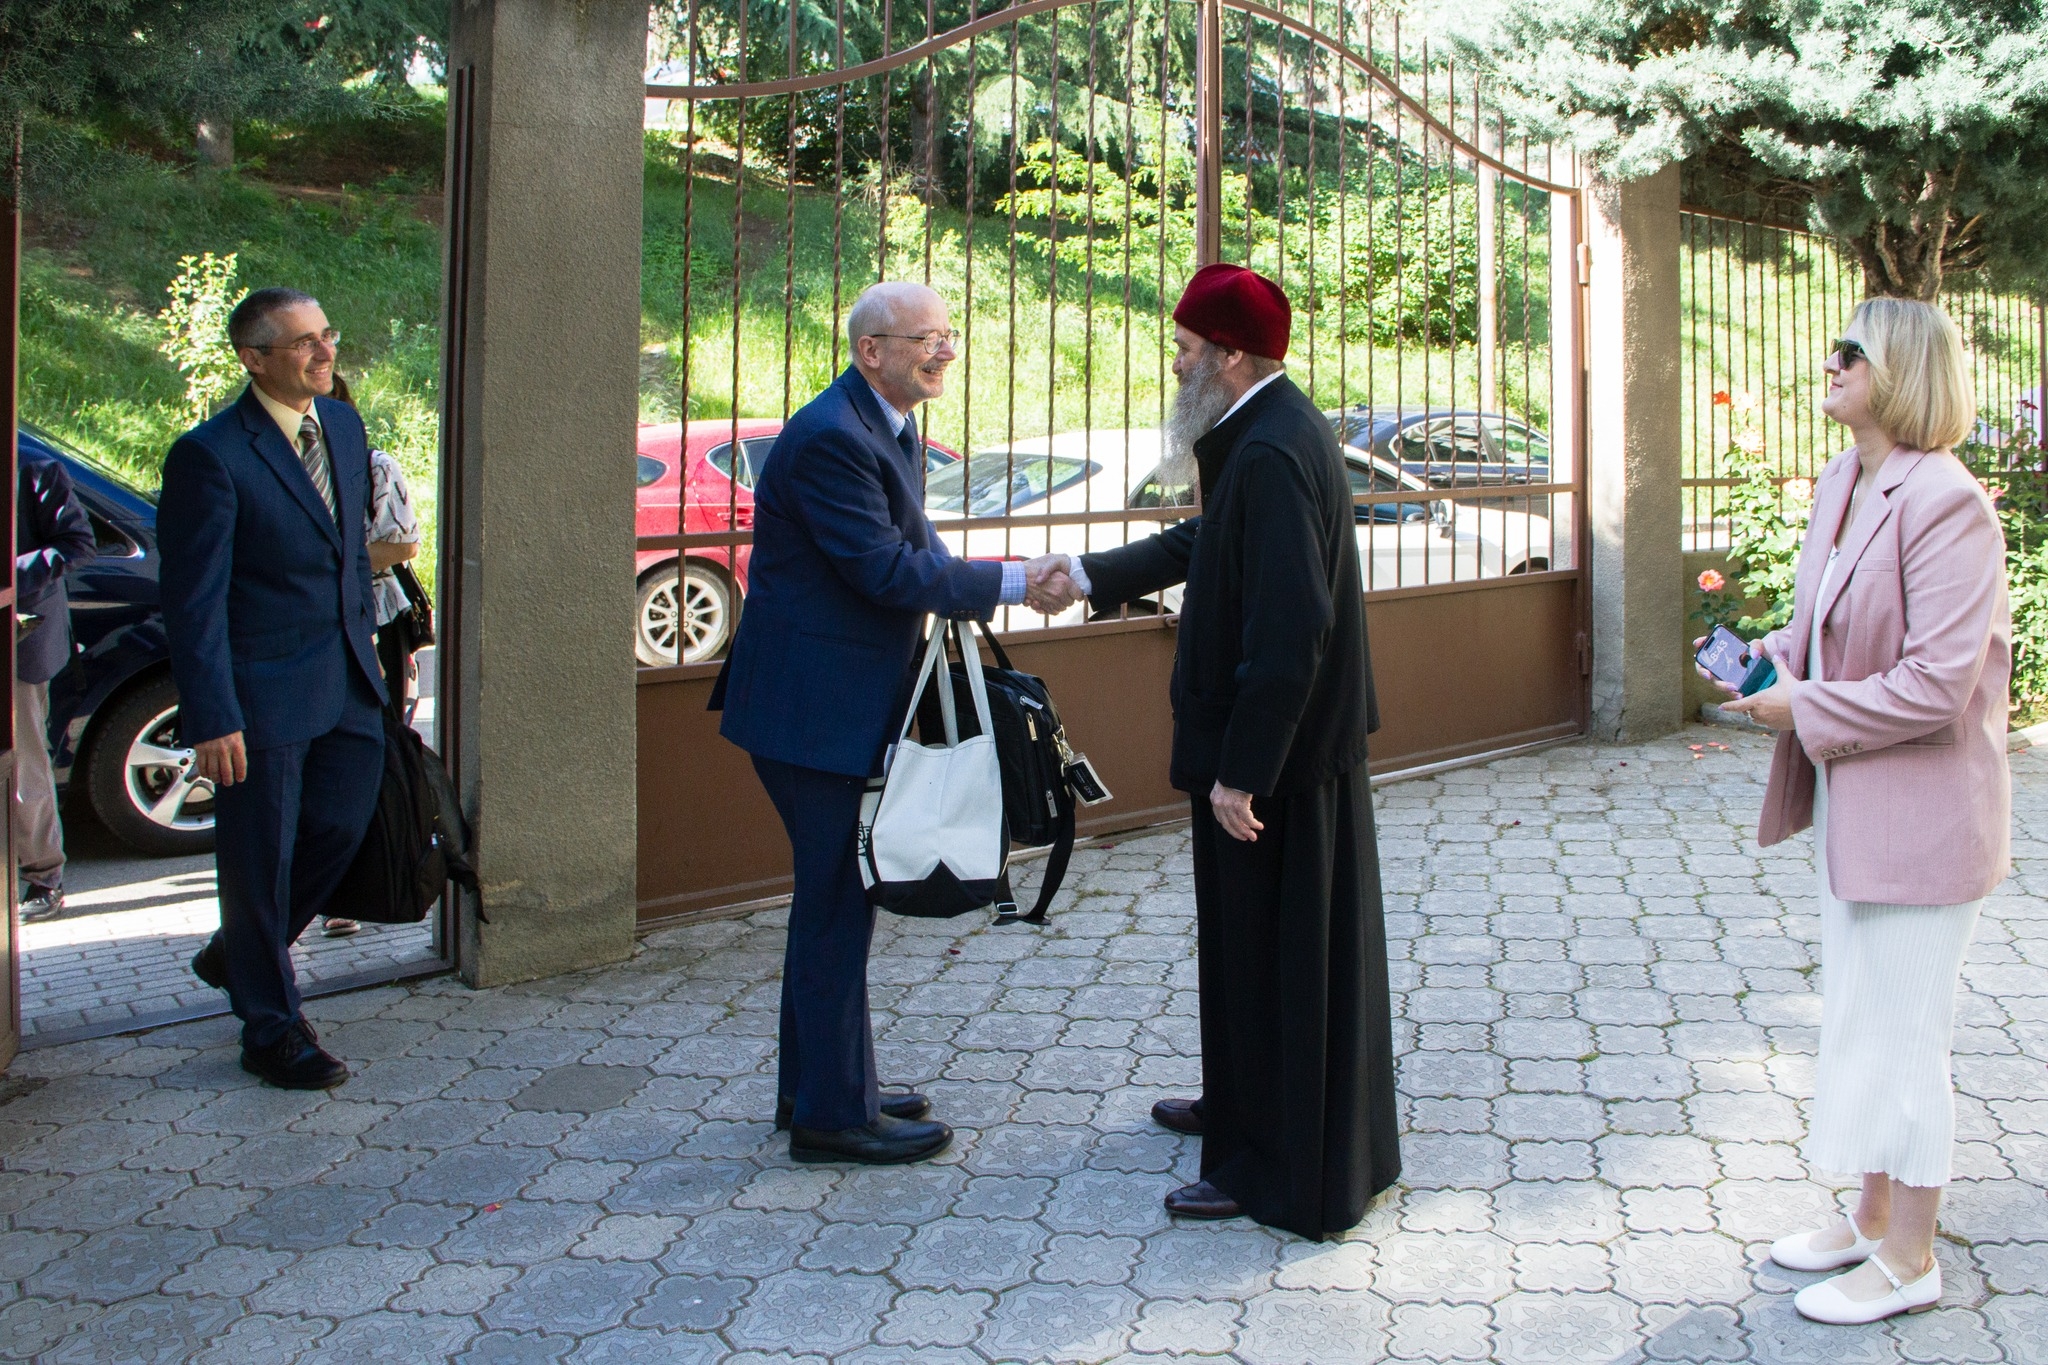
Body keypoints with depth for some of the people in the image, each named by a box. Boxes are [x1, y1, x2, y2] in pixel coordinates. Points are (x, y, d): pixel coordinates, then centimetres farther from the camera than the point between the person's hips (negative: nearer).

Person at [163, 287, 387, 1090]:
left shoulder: (344, 426, 7)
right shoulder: (210, 455, -16)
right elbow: (193, 600, -16)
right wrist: (211, 721, -19)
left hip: (345, 683, 7)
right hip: (260, 692, -7)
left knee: (340, 827, 14)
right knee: (261, 858, 5)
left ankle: (240, 954, 41)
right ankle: (271, 1029, 21)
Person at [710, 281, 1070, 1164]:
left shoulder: (885, 428, 13)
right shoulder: (830, 437, -20)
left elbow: (909, 547, 14)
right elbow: (885, 568, -23)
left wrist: (965, 586, -6)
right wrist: (1009, 584, -16)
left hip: (844, 700, 11)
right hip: (812, 708, -11)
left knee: (834, 898, 18)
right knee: (836, 904, -3)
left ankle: (816, 1087, 31)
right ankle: (833, 1115, 9)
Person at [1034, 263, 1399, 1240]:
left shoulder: (1272, 454, -24)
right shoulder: (1271, 432, 8)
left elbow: (1289, 631, -28)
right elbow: (1211, 543, 23)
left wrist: (1239, 773, -25)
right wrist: (1092, 576, 24)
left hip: (1275, 754, -10)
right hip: (1300, 743, 10)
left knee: (1274, 947, 2)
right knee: (1254, 940, 22)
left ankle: (1277, 1169, 15)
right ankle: (1243, 1105, 39)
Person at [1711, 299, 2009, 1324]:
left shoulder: (1945, 505, -22)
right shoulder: (1839, 485, 6)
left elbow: (1935, 685, -25)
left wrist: (1805, 711, -16)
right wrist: (1770, 658, 1)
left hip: (1921, 813, -9)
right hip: (1849, 805, 9)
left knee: (1899, 1035, 3)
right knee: (1859, 1020, 19)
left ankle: (1908, 1263, 19)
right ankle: (1874, 1219, 35)